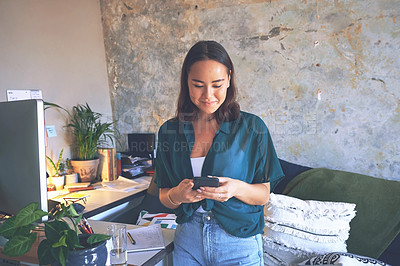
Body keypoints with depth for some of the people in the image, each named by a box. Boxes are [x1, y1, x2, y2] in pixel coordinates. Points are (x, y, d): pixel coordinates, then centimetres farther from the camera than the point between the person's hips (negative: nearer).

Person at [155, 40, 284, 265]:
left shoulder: (252, 127, -9)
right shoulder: (169, 131, -2)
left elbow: (264, 195, -4)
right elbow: (164, 197, 3)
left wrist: (238, 189, -24)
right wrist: (176, 195, -19)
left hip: (239, 245, -2)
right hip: (188, 241, 2)